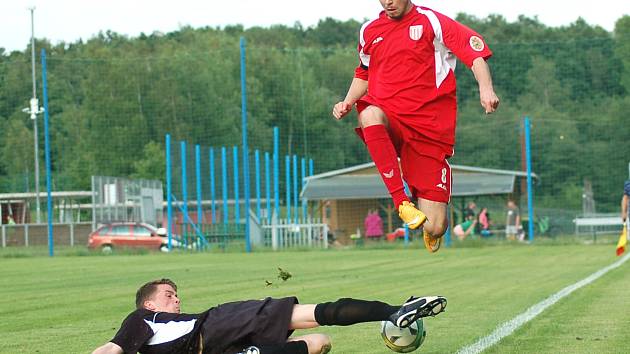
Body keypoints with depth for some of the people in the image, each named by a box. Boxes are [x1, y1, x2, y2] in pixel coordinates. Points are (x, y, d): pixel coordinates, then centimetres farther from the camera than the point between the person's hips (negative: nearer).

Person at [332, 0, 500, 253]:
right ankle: (402, 202, -34)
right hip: (388, 122, 3)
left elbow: (476, 53, -8)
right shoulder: (369, 31, 13)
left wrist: (486, 89, -25)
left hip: (428, 129, -3)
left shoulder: (431, 21, -1)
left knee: (435, 228, -9)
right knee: (370, 115, -39)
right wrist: (348, 103, 11)